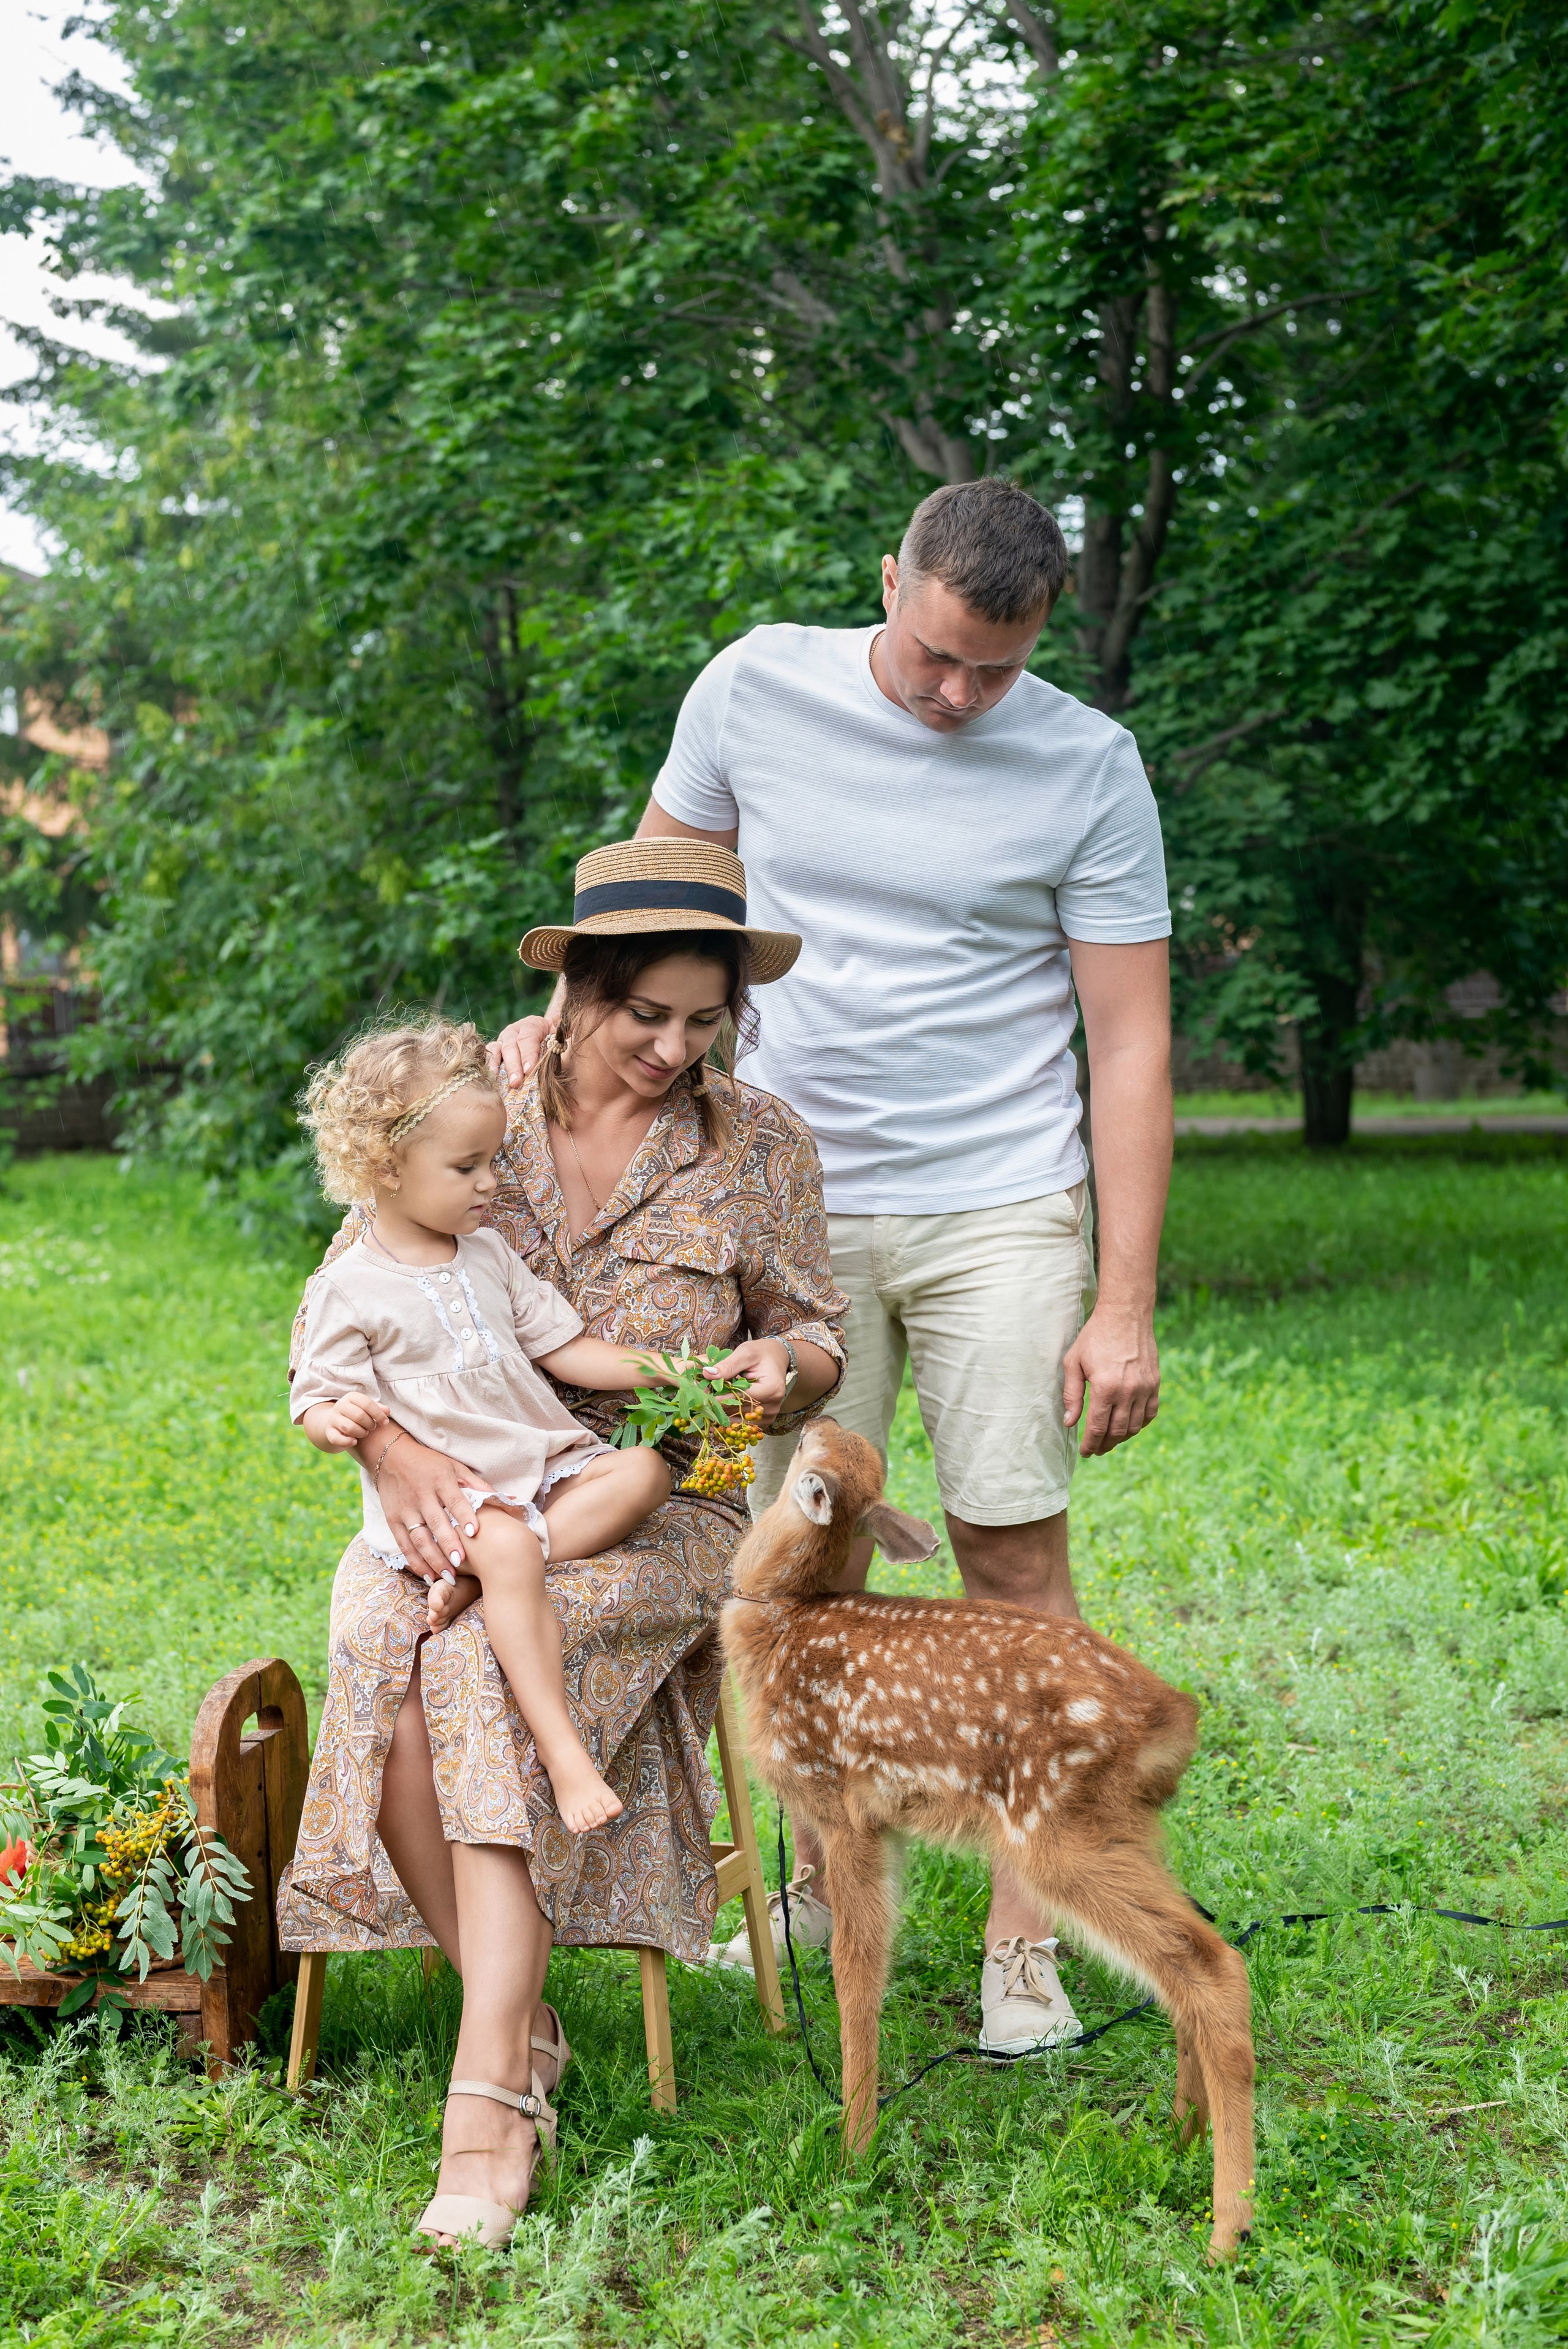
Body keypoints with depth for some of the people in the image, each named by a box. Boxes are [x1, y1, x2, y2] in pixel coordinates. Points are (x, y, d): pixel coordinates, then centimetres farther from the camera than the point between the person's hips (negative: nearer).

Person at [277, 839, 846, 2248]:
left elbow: (816, 1328, 15)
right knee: (385, 1640, -32)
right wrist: (392, 1447, -16)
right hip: (455, 1497, 2)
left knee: (479, 1652, -33)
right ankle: (524, 2032, -19)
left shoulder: (762, 1146, 5)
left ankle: (492, 2088, -34)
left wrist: (786, 1363, -11)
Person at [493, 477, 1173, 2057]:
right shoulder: (756, 688, 0)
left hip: (1001, 1212, -2)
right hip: (796, 1206, 2)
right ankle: (825, 1881, 27)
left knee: (1014, 1561, -3)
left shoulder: (1088, 767, -6)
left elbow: (1130, 1044, -4)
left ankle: (1025, 1939, 7)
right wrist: (570, 1014, -5)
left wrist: (1125, 1307, -7)